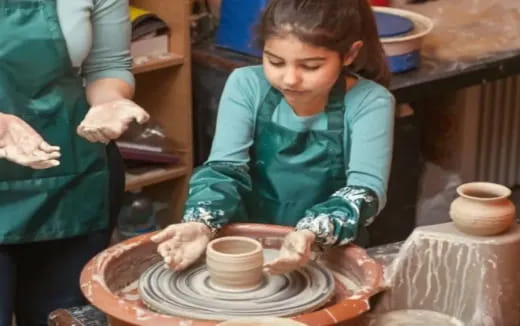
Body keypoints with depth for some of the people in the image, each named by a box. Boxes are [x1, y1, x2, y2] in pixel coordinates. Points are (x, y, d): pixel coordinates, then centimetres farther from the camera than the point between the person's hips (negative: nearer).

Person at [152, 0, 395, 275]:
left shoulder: (369, 103, -13)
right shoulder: (247, 86, -7)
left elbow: (365, 191, -21)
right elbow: (224, 169, -10)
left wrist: (312, 234, -40)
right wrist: (201, 224, -31)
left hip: (331, 255, -1)